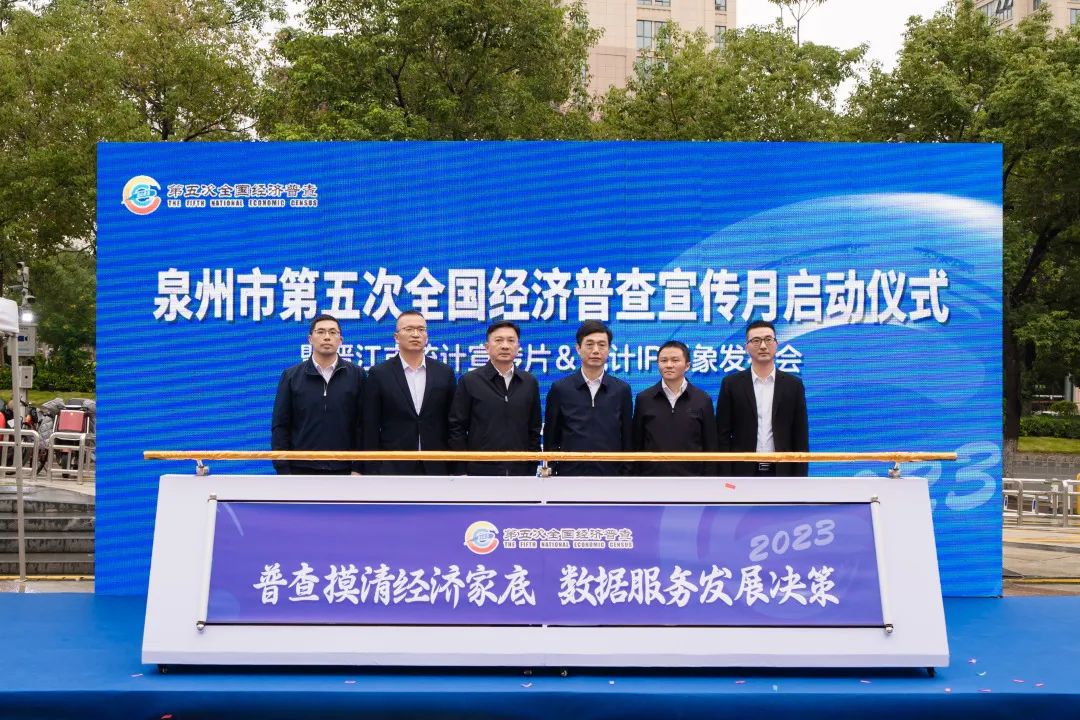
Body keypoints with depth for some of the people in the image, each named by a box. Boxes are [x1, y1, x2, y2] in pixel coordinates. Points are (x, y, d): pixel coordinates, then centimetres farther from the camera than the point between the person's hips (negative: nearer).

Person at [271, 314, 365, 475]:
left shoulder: (356, 375, 2)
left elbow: (362, 425, 1)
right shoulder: (291, 376, 3)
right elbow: (280, 426, 1)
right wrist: (283, 471, -5)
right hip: (302, 469, 0)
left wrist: (358, 468, -4)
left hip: (342, 470, 0)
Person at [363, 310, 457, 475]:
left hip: (436, 467, 2)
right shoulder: (379, 374, 0)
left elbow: (453, 424, 8)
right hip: (393, 467, -2)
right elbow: (371, 429, 0)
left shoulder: (444, 373, 6)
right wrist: (373, 470, -5)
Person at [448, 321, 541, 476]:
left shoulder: (530, 383, 8)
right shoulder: (469, 381, 0)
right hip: (481, 471, -3)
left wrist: (532, 468, 5)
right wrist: (462, 471, -5)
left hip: (520, 471, 3)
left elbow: (534, 429, 11)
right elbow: (457, 428, -1)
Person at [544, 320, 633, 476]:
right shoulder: (560, 389, 2)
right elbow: (550, 440, 6)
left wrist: (625, 473, 3)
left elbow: (628, 440, 8)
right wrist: (550, 473, 1)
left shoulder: (622, 390, 5)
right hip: (570, 474, -1)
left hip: (610, 474, 1)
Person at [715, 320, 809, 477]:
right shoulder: (732, 384, 1)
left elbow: (801, 437, 4)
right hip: (743, 473, -1)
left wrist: (799, 478, -2)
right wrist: (726, 479, -6)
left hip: (782, 473, 1)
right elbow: (723, 435, 0)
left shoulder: (793, 385, 4)